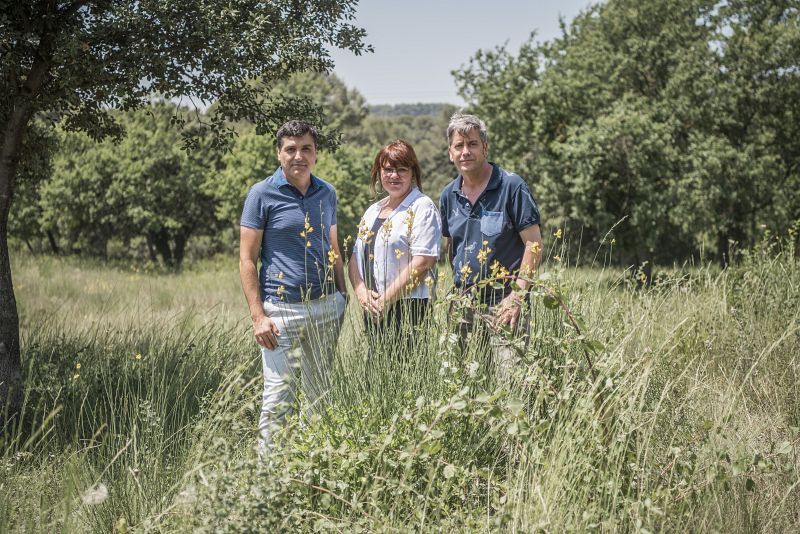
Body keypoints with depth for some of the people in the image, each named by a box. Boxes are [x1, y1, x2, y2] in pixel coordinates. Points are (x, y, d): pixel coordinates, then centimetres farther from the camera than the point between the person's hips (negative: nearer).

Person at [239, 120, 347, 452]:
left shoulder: (327, 193, 10)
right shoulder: (262, 194, -5)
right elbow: (247, 259, -6)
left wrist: (343, 298, 12)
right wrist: (257, 315, -12)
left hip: (326, 306, 5)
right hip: (282, 309, -5)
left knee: (322, 395, 11)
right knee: (278, 399, -3)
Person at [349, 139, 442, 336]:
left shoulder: (422, 207, -2)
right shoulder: (373, 211, 20)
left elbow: (423, 262, -12)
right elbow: (356, 258, 18)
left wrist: (386, 299, -13)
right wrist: (361, 292, -3)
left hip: (408, 307, -6)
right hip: (371, 308, 6)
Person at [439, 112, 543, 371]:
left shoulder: (511, 186, -7)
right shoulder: (449, 195, 10)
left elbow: (533, 244, -9)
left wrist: (517, 296, -15)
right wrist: (458, 289, 11)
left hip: (503, 301, -5)